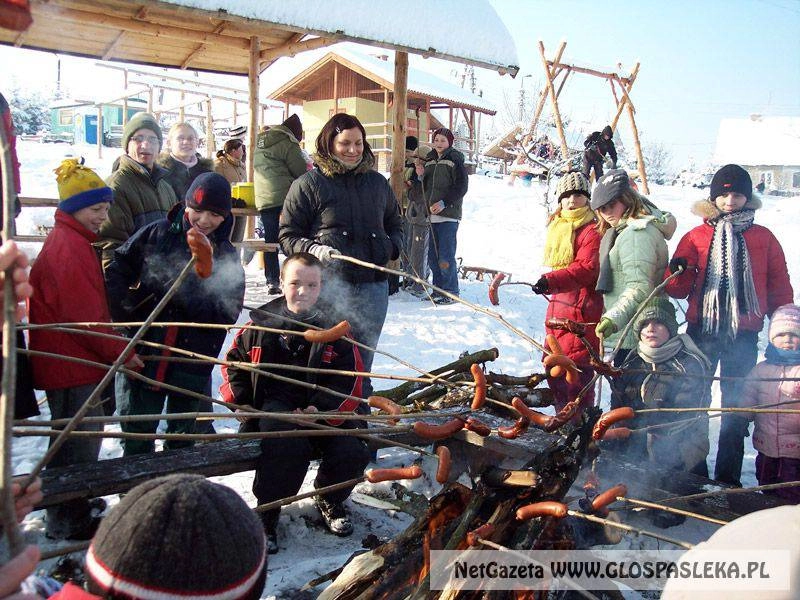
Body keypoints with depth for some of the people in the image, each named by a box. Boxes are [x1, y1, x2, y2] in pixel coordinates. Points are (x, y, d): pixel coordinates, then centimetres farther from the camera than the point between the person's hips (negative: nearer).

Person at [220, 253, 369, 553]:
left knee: (353, 453, -21)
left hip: (323, 412, 2)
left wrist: (321, 408, -15)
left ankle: (330, 500, 15)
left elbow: (349, 381, 1)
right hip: (273, 403, -1)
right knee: (287, 447, -34)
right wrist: (238, 399, 2)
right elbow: (234, 360, 17)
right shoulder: (262, 323, 5)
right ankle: (267, 513, -8)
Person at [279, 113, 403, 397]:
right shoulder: (308, 184, -1)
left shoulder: (377, 182, 14)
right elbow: (288, 235, 0)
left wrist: (393, 246, 6)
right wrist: (314, 249, -18)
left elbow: (395, 223, 27)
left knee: (362, 362, 14)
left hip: (373, 286, 5)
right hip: (328, 286, -4)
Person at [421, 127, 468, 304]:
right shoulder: (430, 160, 17)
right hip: (433, 215, 7)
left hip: (449, 215, -7)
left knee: (446, 256, -8)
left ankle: (451, 293, 1)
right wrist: (429, 205, 5)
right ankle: (438, 290, 19)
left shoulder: (455, 160, -4)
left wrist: (444, 203, -17)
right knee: (433, 256, 9)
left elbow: (461, 187, -10)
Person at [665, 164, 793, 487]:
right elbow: (678, 290, 3)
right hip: (702, 330, 0)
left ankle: (728, 480, 19)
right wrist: (678, 272, -17)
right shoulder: (696, 237, 5)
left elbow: (780, 291, 10)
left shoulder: (764, 239, 6)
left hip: (743, 336, 0)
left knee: (737, 409, 8)